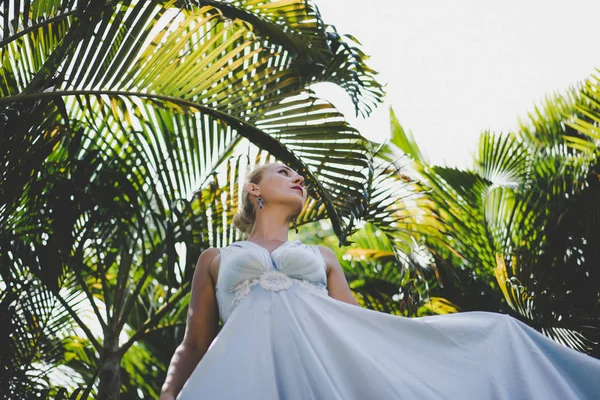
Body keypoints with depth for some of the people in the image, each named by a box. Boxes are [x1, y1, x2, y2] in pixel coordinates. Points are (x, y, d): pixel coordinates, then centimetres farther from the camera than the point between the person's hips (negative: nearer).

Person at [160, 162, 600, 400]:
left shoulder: (321, 256, 33)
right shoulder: (215, 259, 28)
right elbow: (194, 345, 20)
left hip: (333, 351, 3)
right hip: (252, 361, -2)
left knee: (493, 333, -11)